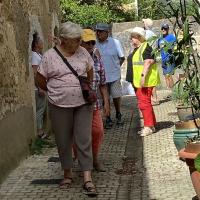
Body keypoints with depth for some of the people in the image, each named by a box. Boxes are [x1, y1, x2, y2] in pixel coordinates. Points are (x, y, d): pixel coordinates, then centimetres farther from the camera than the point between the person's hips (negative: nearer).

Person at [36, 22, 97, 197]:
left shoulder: (83, 52, 1)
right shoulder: (49, 56, -7)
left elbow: (90, 72, 16)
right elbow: (41, 80, 2)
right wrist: (56, 91, 10)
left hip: (83, 104, 1)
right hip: (60, 105, -1)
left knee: (84, 140, -2)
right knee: (63, 141, 9)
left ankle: (87, 179, 0)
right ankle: (68, 174, 27)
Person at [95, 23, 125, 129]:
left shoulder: (115, 42, -5)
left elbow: (122, 58, 5)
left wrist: (115, 67, 2)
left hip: (114, 75, -1)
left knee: (116, 96, 8)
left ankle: (118, 115, 31)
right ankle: (108, 119, 17)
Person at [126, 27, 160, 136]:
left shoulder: (145, 48, -13)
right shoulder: (137, 49, 19)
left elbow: (148, 62, -23)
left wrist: (143, 75, -30)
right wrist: (133, 80, 27)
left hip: (145, 81, -11)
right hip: (137, 82, 11)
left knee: (144, 103, -11)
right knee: (142, 103, 13)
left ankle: (149, 126, -7)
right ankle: (151, 125, 20)